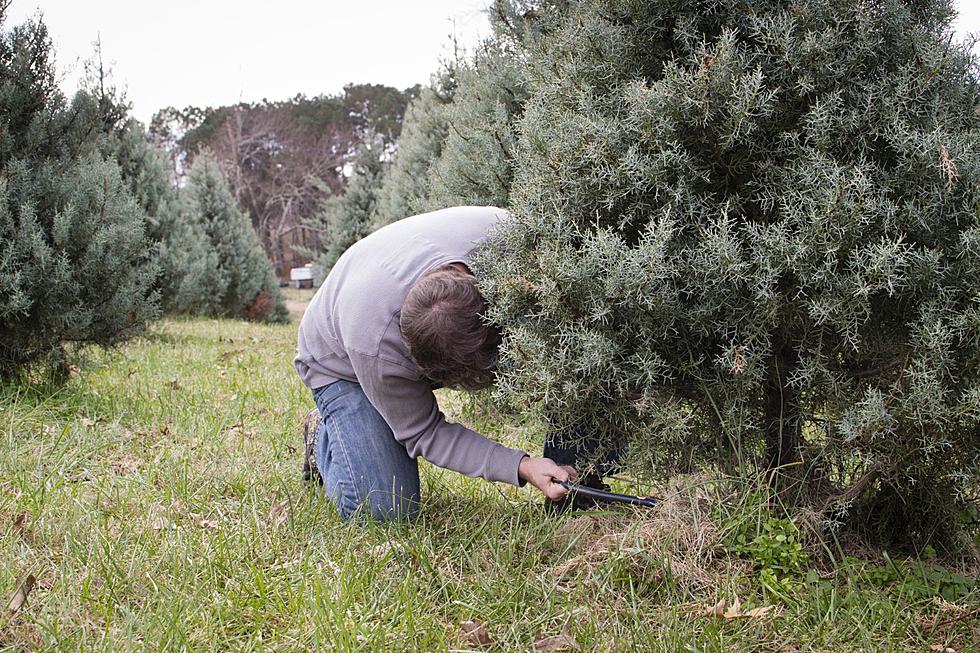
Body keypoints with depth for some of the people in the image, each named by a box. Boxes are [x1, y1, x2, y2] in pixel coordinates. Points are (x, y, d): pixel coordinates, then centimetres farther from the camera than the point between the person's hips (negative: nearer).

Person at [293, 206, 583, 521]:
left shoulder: (497, 228, -37)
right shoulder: (376, 349, -44)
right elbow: (426, 434, -27)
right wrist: (522, 467, -38)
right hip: (342, 364, -4)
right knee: (385, 507, -21)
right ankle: (324, 442, 9)